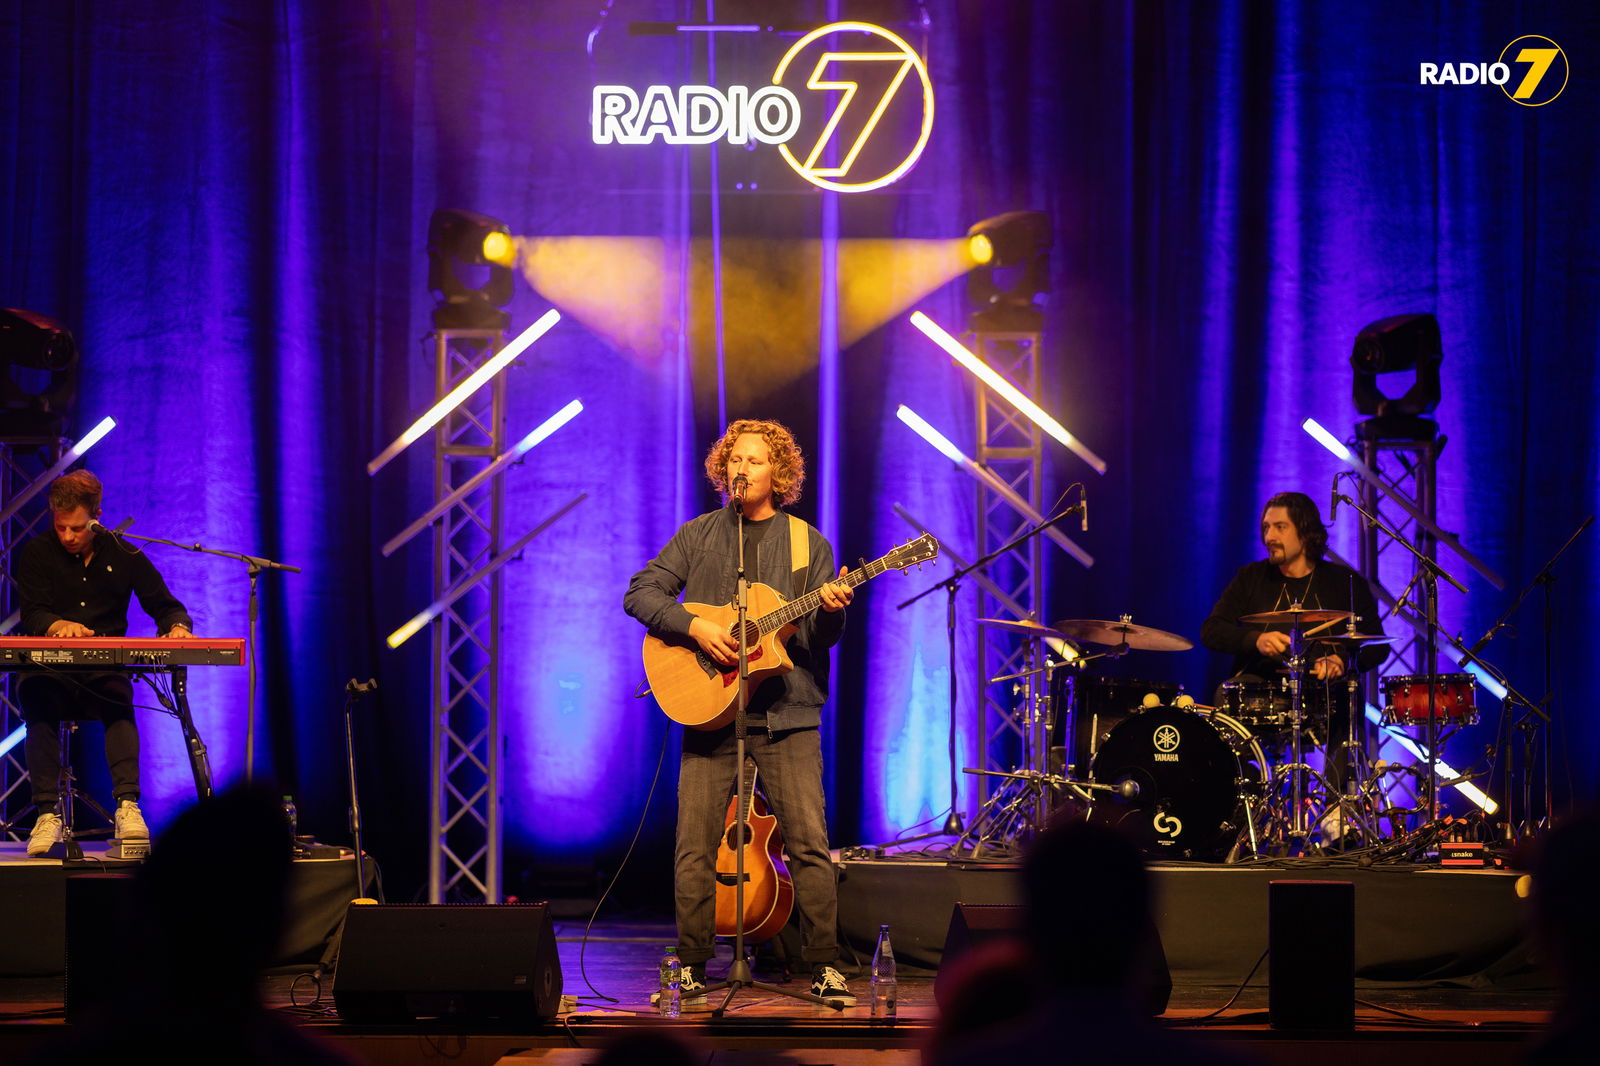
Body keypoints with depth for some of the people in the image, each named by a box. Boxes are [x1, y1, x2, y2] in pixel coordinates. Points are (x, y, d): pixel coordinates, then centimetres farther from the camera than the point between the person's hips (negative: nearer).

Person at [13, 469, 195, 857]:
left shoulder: (125, 557, 9)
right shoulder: (37, 554, 6)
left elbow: (167, 606, 8)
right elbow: (32, 615, -6)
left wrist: (178, 627, -17)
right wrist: (59, 625, -30)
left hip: (104, 669, 1)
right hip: (48, 668, 0)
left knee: (118, 697, -35)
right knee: (38, 700, -35)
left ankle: (127, 804, -41)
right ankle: (47, 812, -35)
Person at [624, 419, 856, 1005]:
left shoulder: (807, 543, 10)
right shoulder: (698, 535, 11)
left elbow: (821, 635, 4)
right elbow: (640, 593, 3)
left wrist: (831, 611, -19)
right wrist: (695, 626, -12)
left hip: (786, 713, 0)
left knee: (809, 841, -6)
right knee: (695, 845, -2)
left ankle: (824, 965, 1)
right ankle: (692, 966, 9)